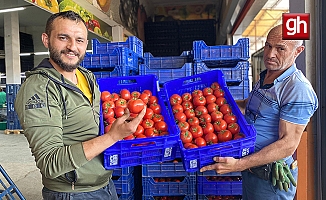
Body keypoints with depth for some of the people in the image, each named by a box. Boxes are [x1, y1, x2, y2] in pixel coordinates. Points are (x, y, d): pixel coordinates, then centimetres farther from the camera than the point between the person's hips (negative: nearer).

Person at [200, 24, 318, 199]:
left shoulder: (298, 90, -23)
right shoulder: (265, 77, 7)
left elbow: (288, 144, -26)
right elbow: (247, 105, 21)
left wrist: (240, 164, -33)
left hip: (271, 179, -8)